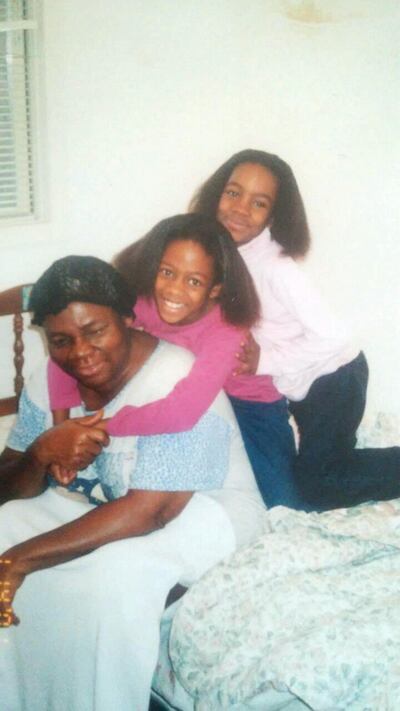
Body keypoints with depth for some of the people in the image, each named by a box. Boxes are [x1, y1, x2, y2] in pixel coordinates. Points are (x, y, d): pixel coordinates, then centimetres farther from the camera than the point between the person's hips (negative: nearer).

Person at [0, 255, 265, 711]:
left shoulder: (177, 382, -28)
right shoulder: (51, 379, -7)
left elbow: (148, 511, -32)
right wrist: (41, 454, -28)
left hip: (202, 510, -7)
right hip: (100, 503, 7)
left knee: (112, 572, -33)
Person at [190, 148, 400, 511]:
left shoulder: (275, 265, -29)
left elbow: (330, 336, -31)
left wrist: (263, 360, -24)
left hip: (335, 377, -8)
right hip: (301, 383, 8)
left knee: (318, 487, -1)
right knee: (316, 469, 21)